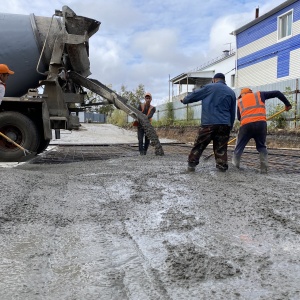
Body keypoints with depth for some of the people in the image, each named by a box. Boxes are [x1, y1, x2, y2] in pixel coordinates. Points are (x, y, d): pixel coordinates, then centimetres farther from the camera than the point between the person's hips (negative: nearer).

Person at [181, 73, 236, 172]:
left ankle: (191, 164, 6)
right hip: (224, 124, 4)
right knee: (221, 147, 10)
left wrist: (184, 100, 30)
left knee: (199, 145, 4)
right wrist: (230, 126, 21)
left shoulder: (209, 87, 5)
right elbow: (232, 113, 18)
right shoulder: (231, 92, 18)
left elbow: (194, 95, 12)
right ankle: (222, 166, 8)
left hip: (209, 123, -3)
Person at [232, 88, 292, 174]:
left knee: (239, 146, 16)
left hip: (246, 125, 0)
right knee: (261, 147, 17)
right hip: (261, 123, 1)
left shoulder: (240, 101, 23)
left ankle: (235, 164, 24)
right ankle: (264, 168, 11)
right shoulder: (259, 94, 23)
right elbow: (277, 93, 22)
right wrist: (287, 104, 30)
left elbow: (239, 117, 22)